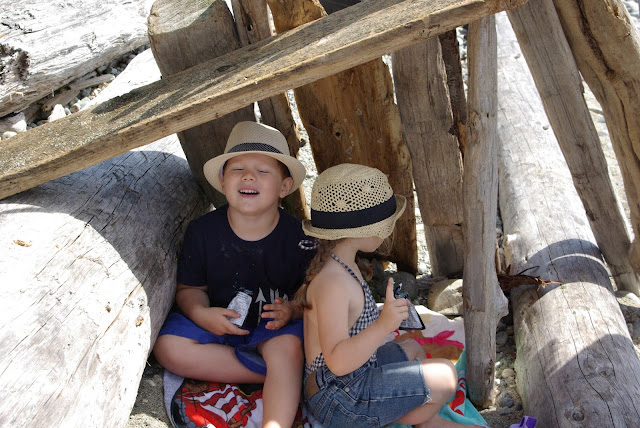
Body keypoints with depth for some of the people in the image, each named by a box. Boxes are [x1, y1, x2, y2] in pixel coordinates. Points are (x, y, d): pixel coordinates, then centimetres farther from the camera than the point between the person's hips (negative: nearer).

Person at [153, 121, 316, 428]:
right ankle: (279, 374, -19)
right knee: (168, 348, -22)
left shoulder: (299, 236, -10)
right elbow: (190, 288, 4)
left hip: (276, 325, -3)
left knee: (287, 348, -35)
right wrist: (201, 314, -18)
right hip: (218, 321, 3)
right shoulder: (202, 231, -6)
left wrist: (293, 309, -23)